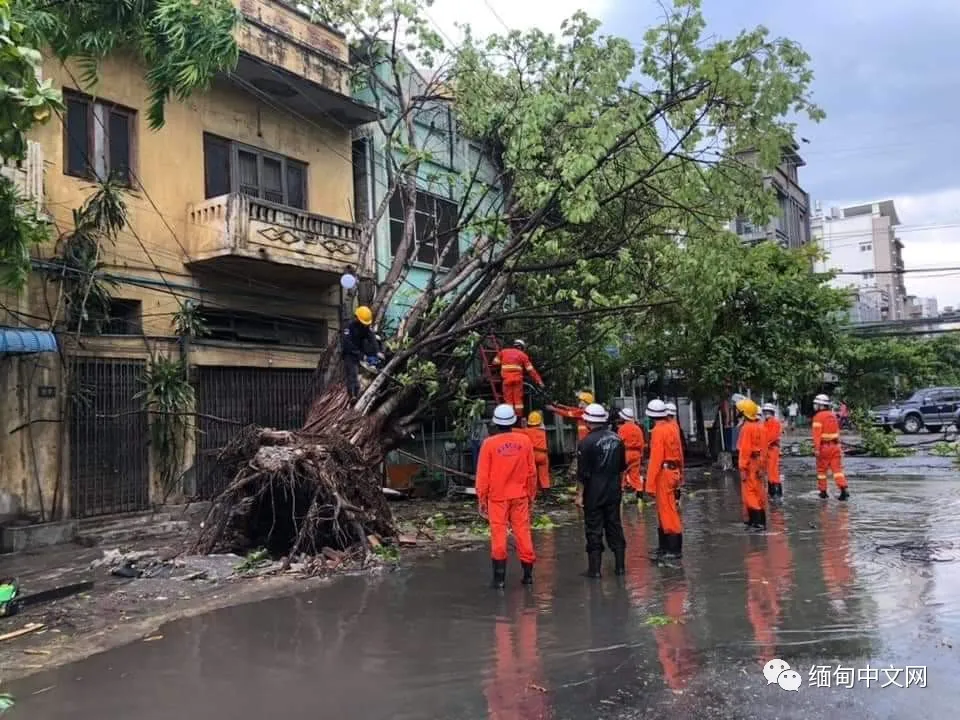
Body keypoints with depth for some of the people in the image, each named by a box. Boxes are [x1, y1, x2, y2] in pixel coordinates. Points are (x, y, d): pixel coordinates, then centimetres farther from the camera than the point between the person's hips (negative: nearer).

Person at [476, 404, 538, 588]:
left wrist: (482, 499, 5)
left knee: (498, 533, 4)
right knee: (523, 532, 9)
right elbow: (532, 471, 5)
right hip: (520, 496, 2)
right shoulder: (524, 441, -2)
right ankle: (528, 573, 16)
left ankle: (500, 576, 7)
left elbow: (483, 474, -5)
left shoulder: (489, 443, -9)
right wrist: (531, 494, 17)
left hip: (497, 497, -2)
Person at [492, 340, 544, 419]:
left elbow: (495, 363, 11)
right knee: (518, 398, 5)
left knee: (508, 398, 4)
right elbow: (531, 370, 6)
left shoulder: (503, 352, 16)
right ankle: (519, 417, 4)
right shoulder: (523, 355, 11)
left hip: (506, 379, 1)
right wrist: (539, 381, 6)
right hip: (518, 379, -1)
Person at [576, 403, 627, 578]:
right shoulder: (616, 438, 3)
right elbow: (622, 467, 13)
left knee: (594, 530, 2)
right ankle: (620, 566, 17)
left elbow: (582, 473, -15)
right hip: (614, 491, 6)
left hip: (593, 493, -6)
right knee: (615, 526, 13)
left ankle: (594, 569, 6)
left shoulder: (587, 442, -16)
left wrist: (579, 494, -8)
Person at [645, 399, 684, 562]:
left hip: (664, 473, -9)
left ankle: (675, 550, -2)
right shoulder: (671, 428, 9)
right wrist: (680, 473, 21)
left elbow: (656, 457, -18)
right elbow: (679, 452, 14)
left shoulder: (658, 431, -15)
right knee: (664, 510, 17)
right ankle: (664, 546, 26)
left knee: (668, 511, -5)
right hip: (674, 471, 9)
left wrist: (650, 482, -16)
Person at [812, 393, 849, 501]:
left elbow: (817, 434, -17)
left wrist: (816, 448, -20)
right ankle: (843, 490, -10)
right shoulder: (833, 415, 11)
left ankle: (823, 491, 15)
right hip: (835, 445, 5)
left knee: (822, 469, 8)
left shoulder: (818, 416, -10)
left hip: (824, 446, -5)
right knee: (837, 469, 2)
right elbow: (837, 432, 16)